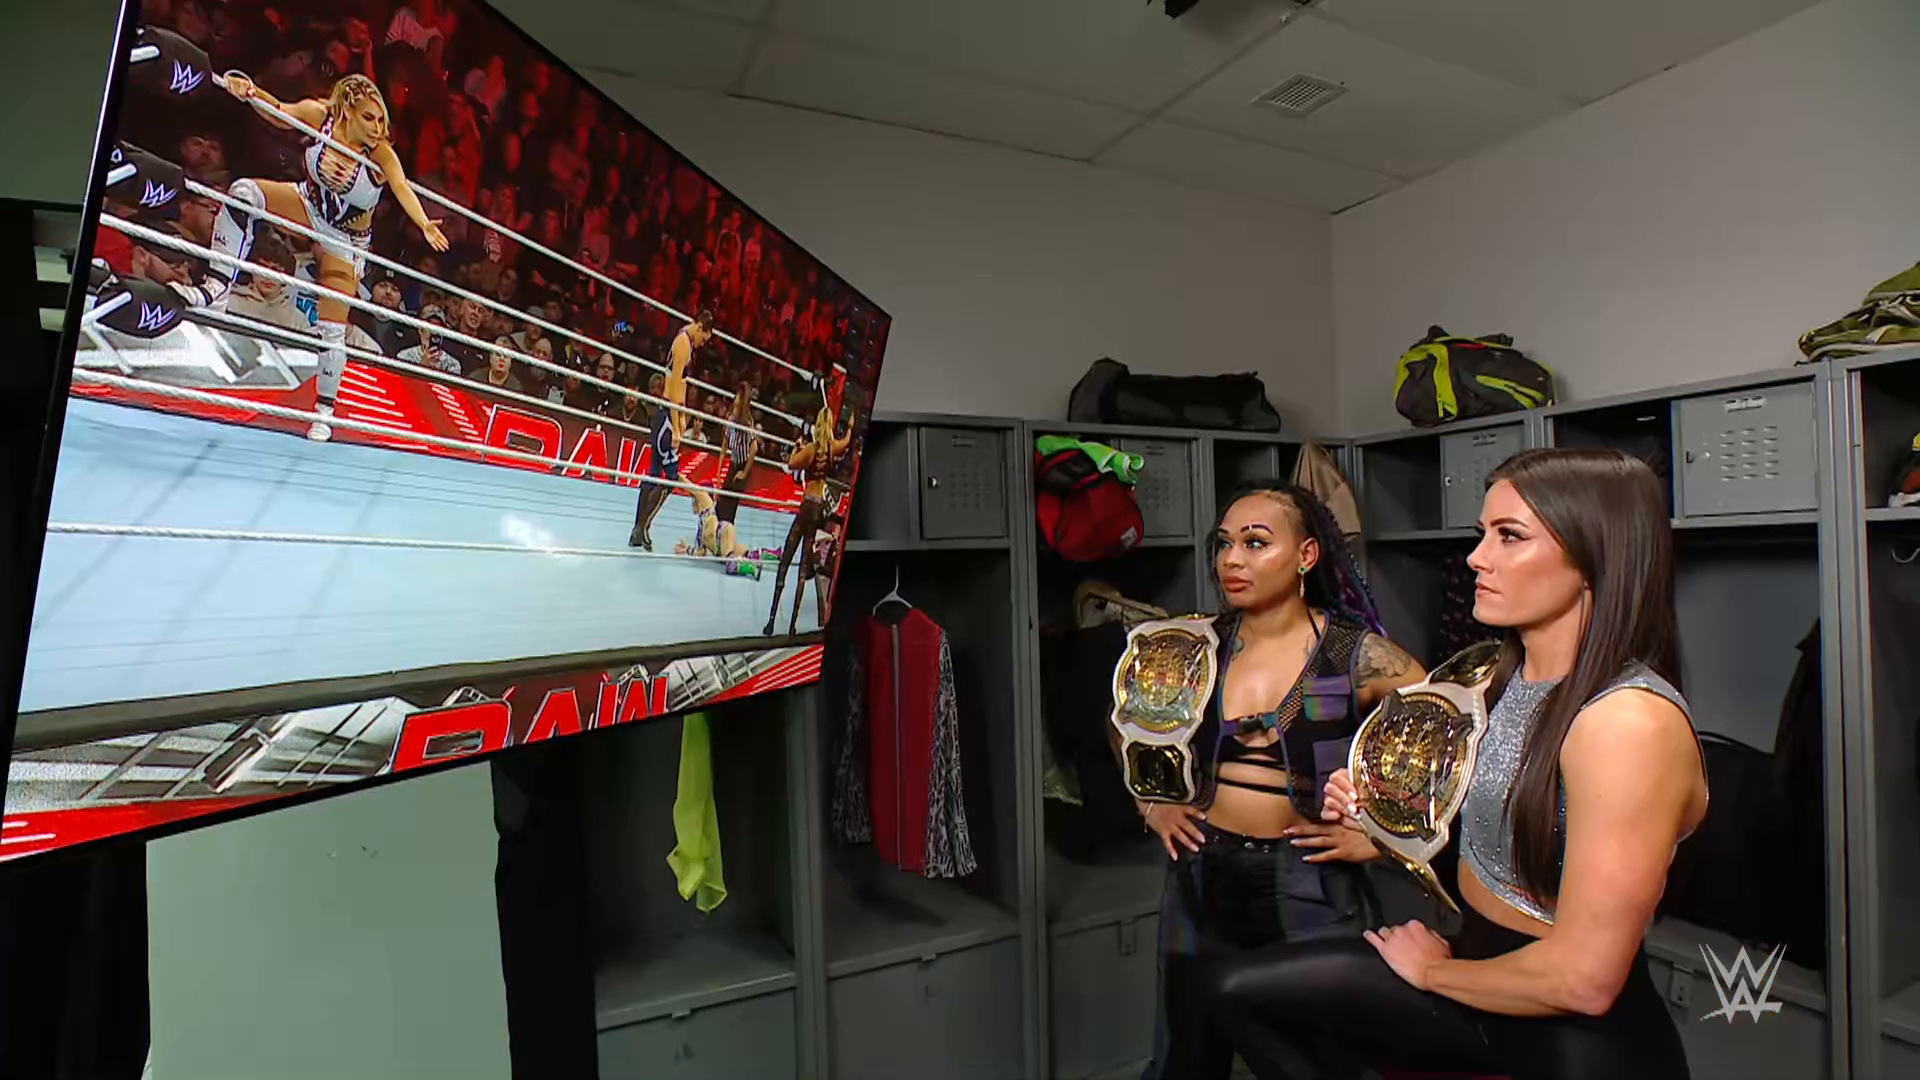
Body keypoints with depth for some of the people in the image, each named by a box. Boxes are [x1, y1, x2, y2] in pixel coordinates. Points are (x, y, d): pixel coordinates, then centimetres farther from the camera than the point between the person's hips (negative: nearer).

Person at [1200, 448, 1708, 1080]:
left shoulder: (1630, 719, -26)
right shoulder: (1509, 676, 0)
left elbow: (1583, 977, -26)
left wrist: (1433, 969, -10)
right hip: (1482, 969, 7)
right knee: (1236, 990, 3)